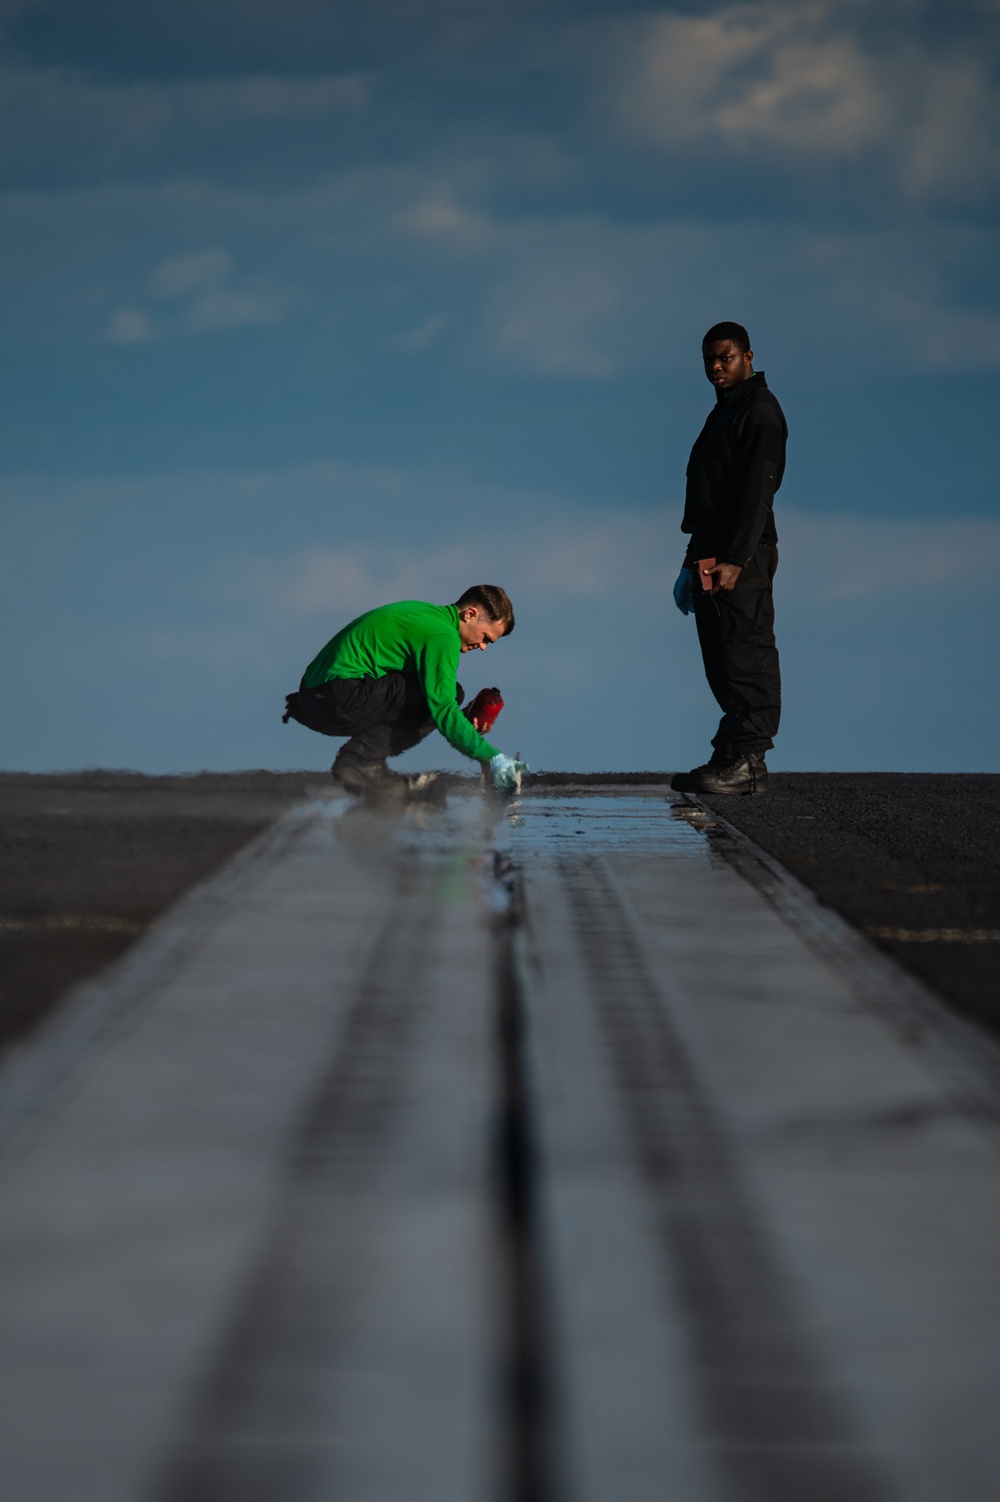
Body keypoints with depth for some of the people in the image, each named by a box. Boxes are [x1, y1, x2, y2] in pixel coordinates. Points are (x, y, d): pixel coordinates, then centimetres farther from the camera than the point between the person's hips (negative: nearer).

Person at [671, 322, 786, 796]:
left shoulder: (760, 412, -8)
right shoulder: (724, 413, 22)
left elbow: (757, 492, -17)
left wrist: (735, 560, -23)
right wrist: (695, 563, 21)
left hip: (742, 560, -10)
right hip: (713, 557, 10)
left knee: (744, 657, -10)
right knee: (723, 662, 9)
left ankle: (746, 763, -12)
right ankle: (733, 757, 11)